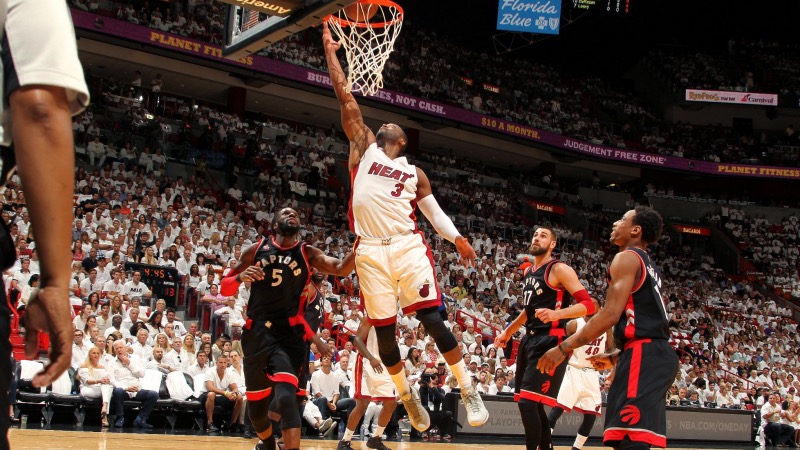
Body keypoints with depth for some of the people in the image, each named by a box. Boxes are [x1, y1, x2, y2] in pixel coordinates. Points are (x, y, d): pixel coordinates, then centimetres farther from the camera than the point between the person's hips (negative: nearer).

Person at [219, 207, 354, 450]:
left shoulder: (307, 253, 2)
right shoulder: (256, 250, 5)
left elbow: (341, 268, -13)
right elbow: (224, 287, 7)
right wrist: (240, 277, -15)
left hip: (289, 334, -2)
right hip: (256, 333, 2)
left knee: (286, 397, -24)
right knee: (255, 403, 13)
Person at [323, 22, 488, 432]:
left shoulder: (414, 174, 18)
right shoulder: (364, 147, 16)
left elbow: (435, 213, 16)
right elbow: (344, 96, 14)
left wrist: (457, 239, -1)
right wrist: (330, 51, 13)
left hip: (408, 245, -1)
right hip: (370, 251, 1)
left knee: (431, 317, -11)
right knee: (383, 329, 3)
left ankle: (468, 390, -6)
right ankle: (407, 396, 20)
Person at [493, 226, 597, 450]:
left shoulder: (559, 270, -9)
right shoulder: (528, 272, 16)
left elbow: (588, 304, -16)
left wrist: (557, 314, -31)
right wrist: (508, 331, 31)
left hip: (550, 342, -9)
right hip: (530, 340, 9)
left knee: (527, 401, -17)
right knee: (532, 402, 13)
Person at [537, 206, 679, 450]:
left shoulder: (626, 258, -4)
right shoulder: (649, 268, 26)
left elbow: (610, 315, -14)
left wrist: (563, 348, -12)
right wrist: (614, 357, 33)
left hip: (643, 355, -11)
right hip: (657, 353, 11)